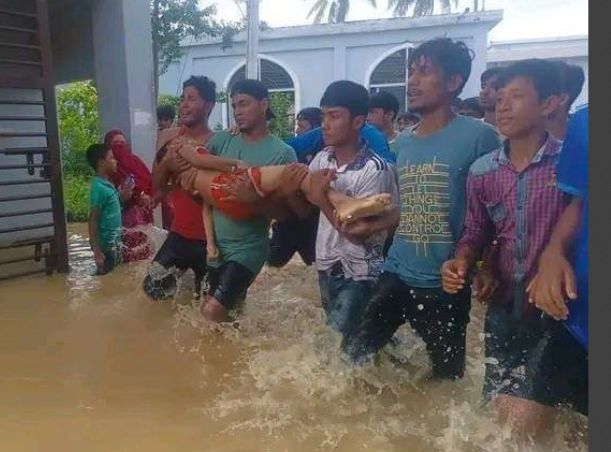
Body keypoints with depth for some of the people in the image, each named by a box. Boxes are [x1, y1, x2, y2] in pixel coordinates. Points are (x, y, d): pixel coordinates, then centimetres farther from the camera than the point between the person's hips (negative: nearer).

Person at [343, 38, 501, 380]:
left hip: (446, 285, -4)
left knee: (446, 377, 14)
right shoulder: (402, 142, 7)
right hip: (397, 276, 5)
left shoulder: (478, 136, -11)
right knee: (353, 355, 7)